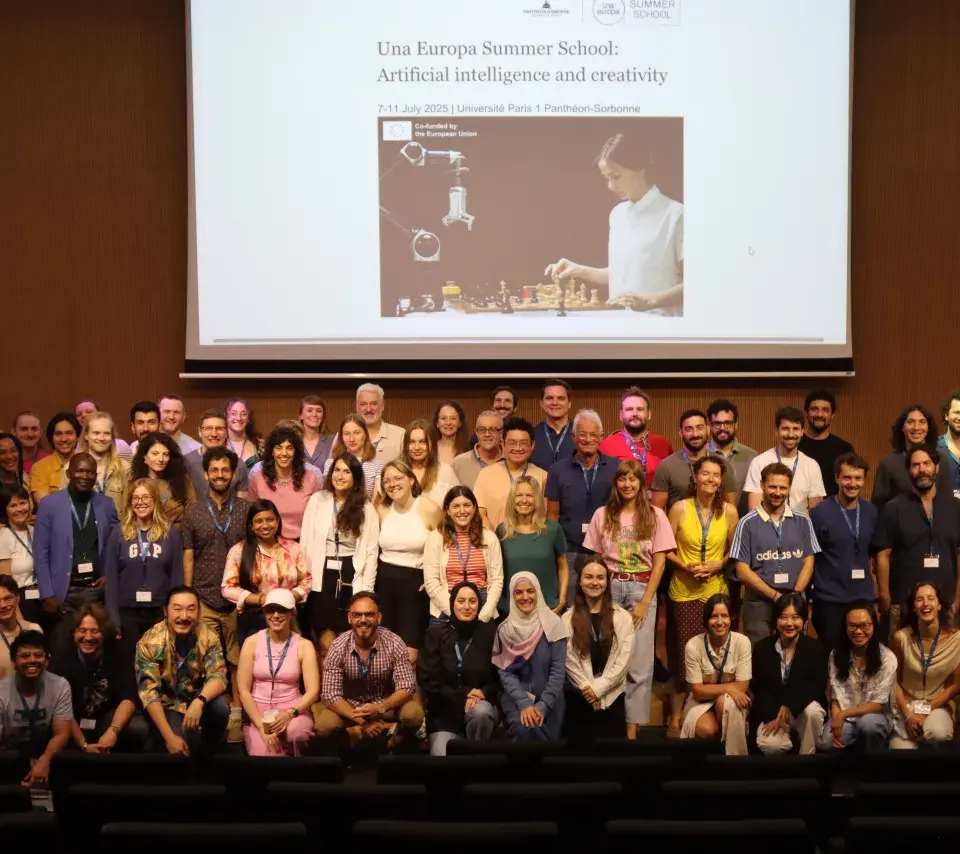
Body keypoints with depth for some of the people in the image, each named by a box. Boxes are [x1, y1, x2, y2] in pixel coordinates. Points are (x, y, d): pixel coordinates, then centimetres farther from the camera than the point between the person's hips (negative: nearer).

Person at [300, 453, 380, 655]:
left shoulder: (366, 509, 3)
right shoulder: (317, 500, 2)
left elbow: (371, 551, -1)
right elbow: (306, 542, 2)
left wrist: (366, 590, -6)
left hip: (352, 577, 0)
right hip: (322, 575, 0)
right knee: (326, 641, -2)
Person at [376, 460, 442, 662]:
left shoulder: (430, 510, -8)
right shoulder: (382, 510, 6)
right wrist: (374, 573, 10)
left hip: (415, 581, -4)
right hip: (384, 581, 4)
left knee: (408, 655, -7)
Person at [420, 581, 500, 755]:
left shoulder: (489, 632, 0)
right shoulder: (436, 634, 0)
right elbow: (428, 681, -3)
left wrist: (483, 693, -17)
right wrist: (464, 694, -13)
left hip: (482, 703, 1)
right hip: (444, 712, -1)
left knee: (480, 712, -35)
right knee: (443, 760, -25)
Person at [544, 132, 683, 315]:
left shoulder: (675, 215, -8)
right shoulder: (618, 214, 13)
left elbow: (690, 285, -8)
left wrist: (649, 301, -19)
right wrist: (580, 271, 9)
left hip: (658, 322, -4)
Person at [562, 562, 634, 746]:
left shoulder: (623, 617, 3)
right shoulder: (568, 619, 2)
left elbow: (623, 659, -4)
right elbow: (569, 661, -4)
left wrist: (598, 687, -11)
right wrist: (587, 688, -13)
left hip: (612, 696, 0)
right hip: (578, 697, 0)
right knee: (580, 744, 3)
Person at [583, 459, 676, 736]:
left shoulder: (655, 515, 1)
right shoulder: (603, 515, 5)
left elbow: (659, 562, -1)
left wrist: (645, 601, -8)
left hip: (642, 589, -1)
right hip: (609, 588, 1)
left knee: (638, 662, -2)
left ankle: (632, 728, 3)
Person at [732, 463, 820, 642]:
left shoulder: (802, 521, 7)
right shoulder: (747, 523, -2)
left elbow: (808, 562, 6)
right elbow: (742, 570, -5)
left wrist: (795, 595, -9)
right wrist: (775, 596, -11)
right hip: (758, 602, -2)